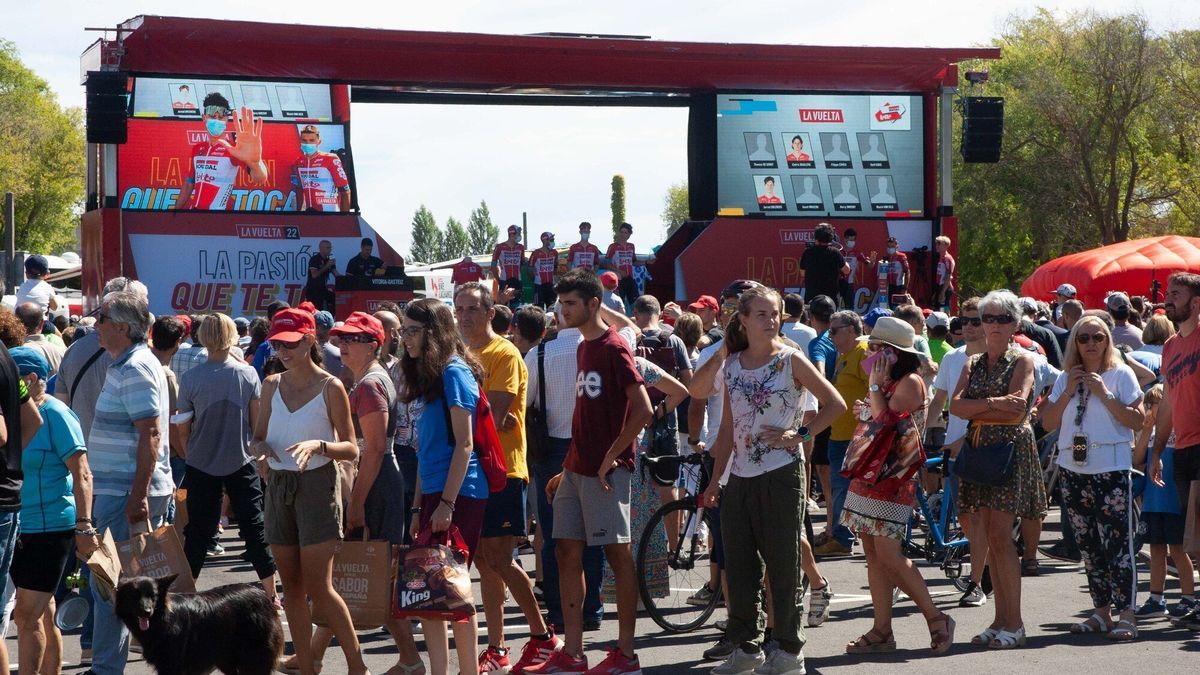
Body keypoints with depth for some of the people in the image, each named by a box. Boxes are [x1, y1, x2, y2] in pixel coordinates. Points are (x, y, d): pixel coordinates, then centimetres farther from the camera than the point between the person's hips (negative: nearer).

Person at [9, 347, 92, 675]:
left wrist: (83, 525, -18)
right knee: (43, 614, 14)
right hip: (17, 527, 7)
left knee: (28, 614, -9)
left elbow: (82, 474, -14)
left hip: (50, 527, -7)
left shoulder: (55, 416, -12)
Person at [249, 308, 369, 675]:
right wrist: (260, 447, -11)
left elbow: (351, 449, -6)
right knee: (291, 586, 7)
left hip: (317, 483, -5)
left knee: (318, 587, -9)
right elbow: (257, 438, 12)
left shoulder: (330, 387, -7)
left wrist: (318, 445, -24)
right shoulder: (272, 385, 8)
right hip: (278, 485, 5)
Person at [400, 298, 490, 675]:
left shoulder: (454, 372, -9)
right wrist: (418, 507, 17)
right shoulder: (429, 377, 18)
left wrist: (446, 503, -19)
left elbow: (464, 444, -15)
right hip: (434, 495, 9)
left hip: (458, 495, -9)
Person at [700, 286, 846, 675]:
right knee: (738, 564, 6)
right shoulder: (732, 364, 9)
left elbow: (836, 404, -4)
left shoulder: (790, 360, -4)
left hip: (781, 474, -5)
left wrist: (800, 435, -11)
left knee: (782, 563, -1)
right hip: (740, 476, 5)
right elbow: (728, 426, 13)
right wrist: (715, 479, 11)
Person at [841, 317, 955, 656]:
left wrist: (875, 386, -13)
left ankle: (936, 618, -1)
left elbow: (887, 424, -19)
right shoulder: (885, 381, 18)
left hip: (893, 477, -9)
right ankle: (881, 631, 8)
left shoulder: (910, 382, -10)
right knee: (873, 554, 6)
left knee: (888, 554, -13)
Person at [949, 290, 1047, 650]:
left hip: (1011, 449, -6)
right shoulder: (973, 363, 16)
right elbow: (956, 405, 0)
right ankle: (1001, 619, 9)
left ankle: (1014, 623, -8)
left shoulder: (1022, 360, -1)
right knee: (988, 537, 4)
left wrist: (975, 410, -8)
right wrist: (993, 404, -13)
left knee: (1000, 536, -12)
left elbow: (1015, 412, -14)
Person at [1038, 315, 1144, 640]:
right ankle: (1101, 611, 16)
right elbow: (1048, 423, 7)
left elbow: (1137, 420, -10)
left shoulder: (1121, 375, -1)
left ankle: (1126, 614, -9)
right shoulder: (1066, 378, 12)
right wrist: (1068, 392, -4)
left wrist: (1104, 393, -15)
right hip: (1073, 468, 5)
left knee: (1117, 544, -10)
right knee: (1088, 546, 9)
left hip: (1112, 469, -5)